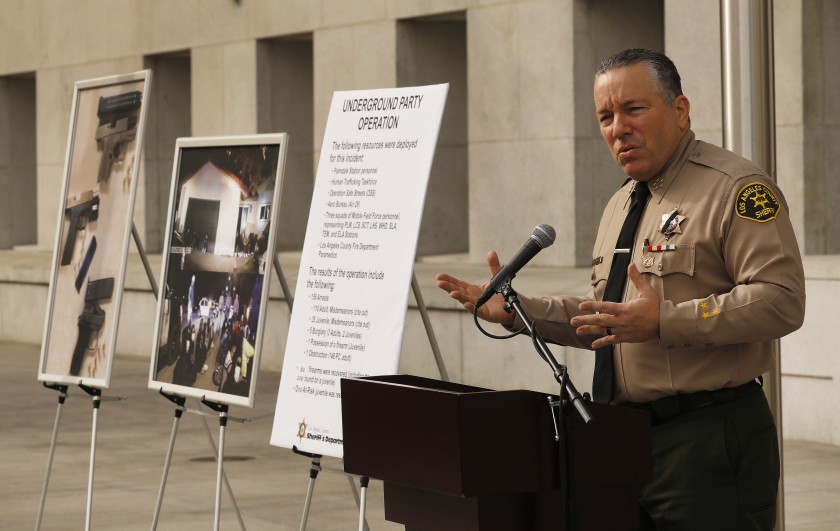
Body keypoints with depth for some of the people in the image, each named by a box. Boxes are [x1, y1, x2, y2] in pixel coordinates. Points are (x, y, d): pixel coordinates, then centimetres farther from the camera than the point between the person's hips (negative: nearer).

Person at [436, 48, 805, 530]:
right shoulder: (621, 204, 20)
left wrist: (663, 321, -25)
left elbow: (781, 299, -20)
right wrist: (517, 311, 12)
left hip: (710, 441, -8)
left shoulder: (734, 188, -9)